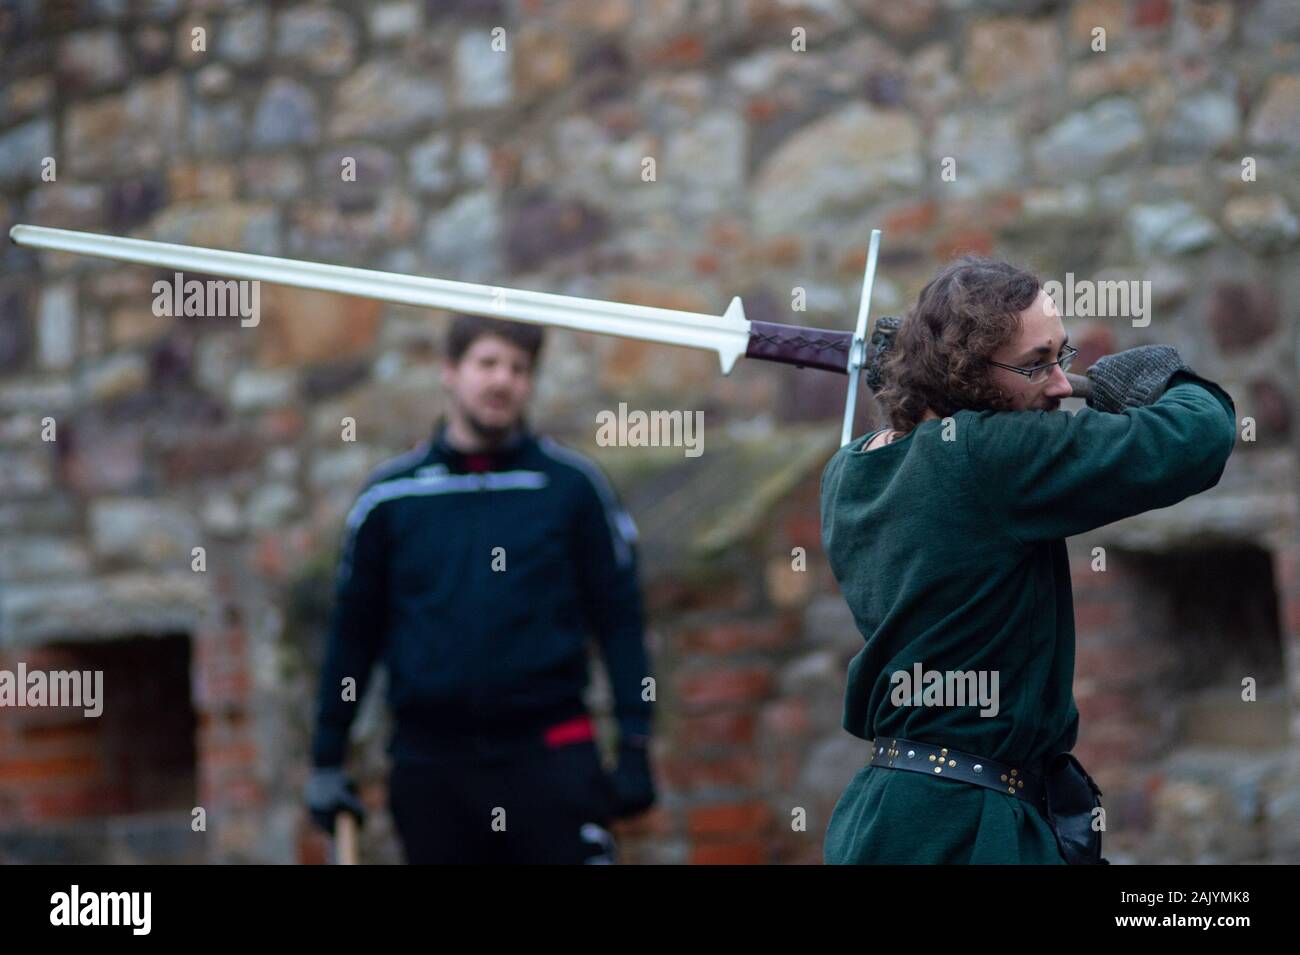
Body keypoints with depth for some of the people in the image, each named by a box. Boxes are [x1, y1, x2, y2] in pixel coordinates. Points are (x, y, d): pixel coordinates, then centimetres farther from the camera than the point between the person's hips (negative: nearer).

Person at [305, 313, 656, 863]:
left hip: (549, 755, -2)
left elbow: (618, 618, 3)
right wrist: (326, 761, 9)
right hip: (431, 764, 2)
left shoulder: (571, 484, 2)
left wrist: (634, 749, -3)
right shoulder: (390, 496, 6)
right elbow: (353, 631, 11)